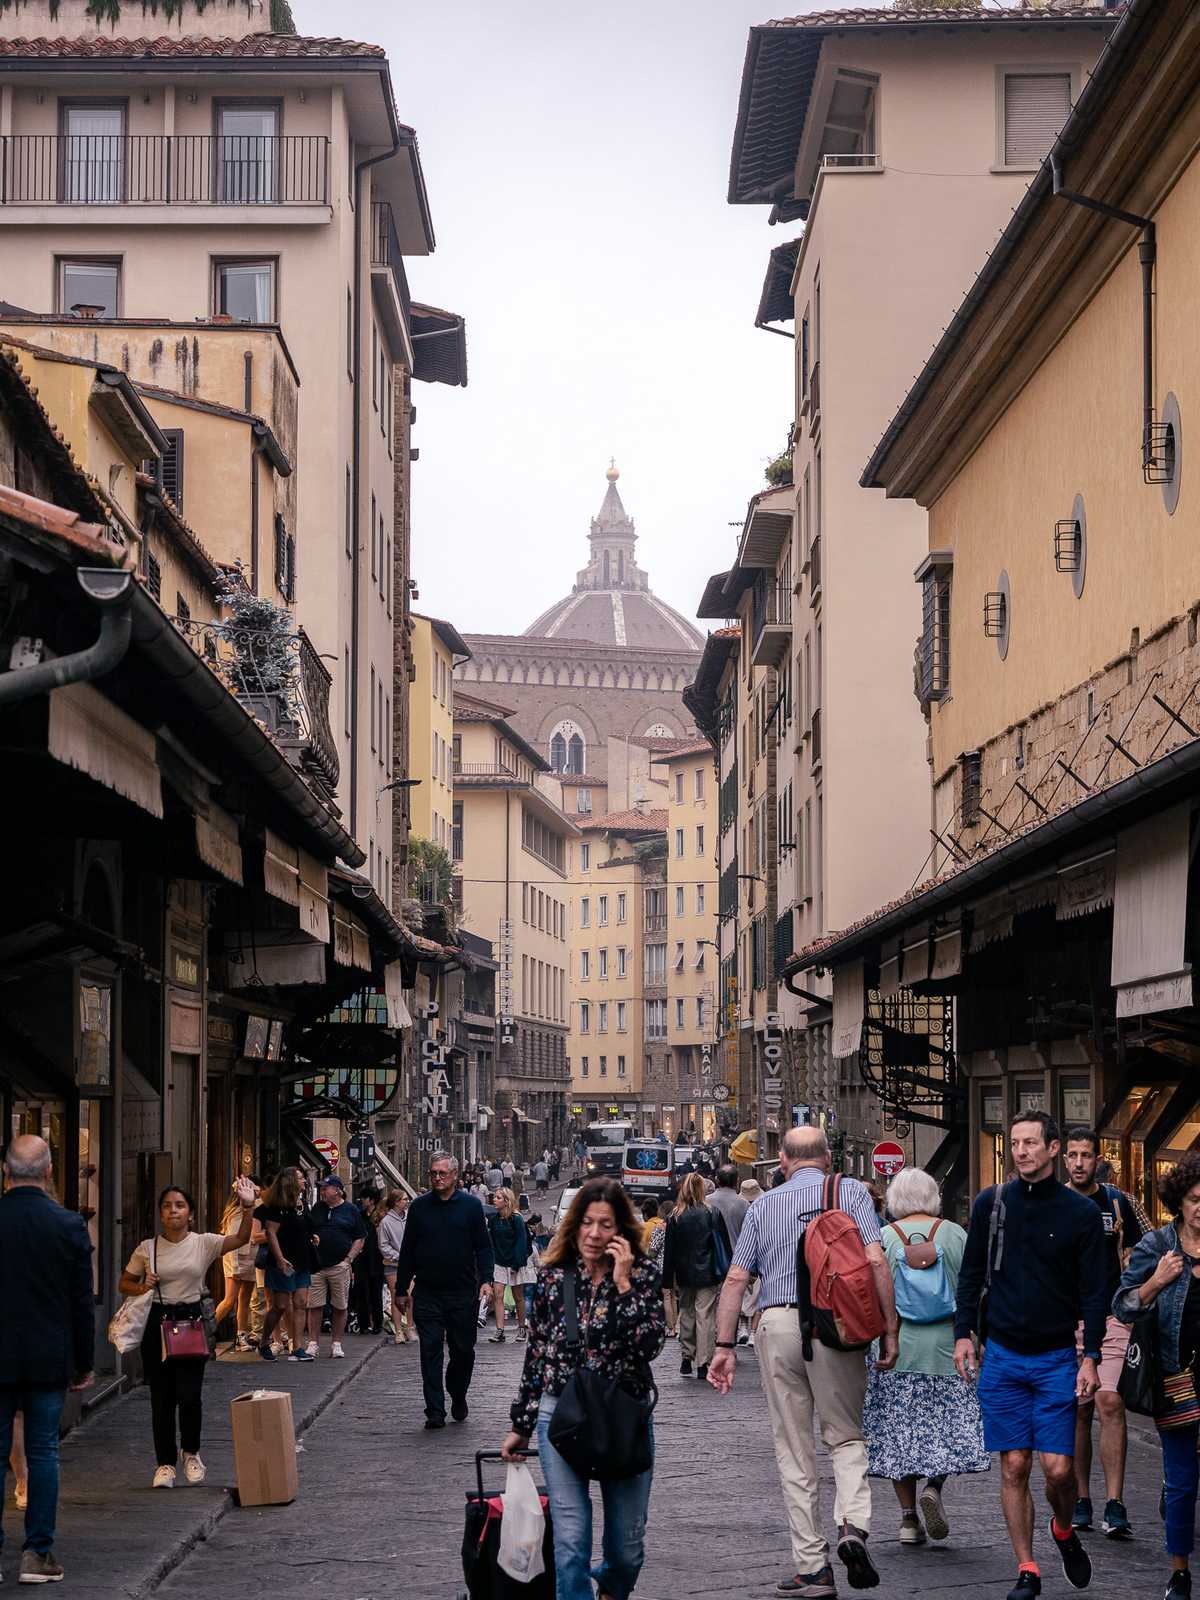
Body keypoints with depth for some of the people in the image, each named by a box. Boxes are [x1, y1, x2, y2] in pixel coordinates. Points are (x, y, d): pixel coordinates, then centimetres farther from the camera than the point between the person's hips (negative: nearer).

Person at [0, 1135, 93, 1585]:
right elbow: (83, 1302, -2)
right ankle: (38, 1552, 6)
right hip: (49, 1359, 0)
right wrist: (84, 1363, 8)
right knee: (43, 1452, 6)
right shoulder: (69, 1226, -6)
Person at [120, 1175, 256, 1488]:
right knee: (161, 1398, 4)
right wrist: (142, 1288, -11)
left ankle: (190, 1452, 20)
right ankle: (165, 1463, 16)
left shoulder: (204, 1243, -1)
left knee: (190, 1395, -7)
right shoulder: (147, 1249, 2)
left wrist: (248, 1207, -29)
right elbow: (124, 1283, 11)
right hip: (157, 1323, 1)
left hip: (191, 1321, -1)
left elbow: (241, 1239, -15)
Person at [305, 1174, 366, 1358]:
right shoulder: (317, 1209, 13)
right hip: (316, 1265, 2)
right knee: (314, 1306, -1)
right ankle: (313, 1343, 5)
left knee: (340, 1307, 2)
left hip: (340, 1265, -2)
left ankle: (336, 1343, 11)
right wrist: (311, 1238, -2)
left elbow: (360, 1238, 5)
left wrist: (349, 1259, -5)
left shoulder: (351, 1210, 5)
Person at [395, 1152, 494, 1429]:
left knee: (463, 1350, 7)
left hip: (463, 1292, -1)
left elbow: (483, 1247, 3)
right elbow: (407, 1250, 10)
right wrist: (402, 1288, 9)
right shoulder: (419, 1206, 6)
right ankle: (435, 1411, -1)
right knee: (431, 1351, -3)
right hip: (427, 1293, 1)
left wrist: (486, 1280, -10)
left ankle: (458, 1396, 31)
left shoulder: (471, 1205, 2)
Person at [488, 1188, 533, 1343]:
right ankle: (500, 1331, -13)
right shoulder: (494, 1220, 5)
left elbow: (521, 1242, -13)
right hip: (499, 1263, 4)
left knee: (518, 1297, 9)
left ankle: (521, 1328, 24)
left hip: (515, 1263, -4)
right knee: (497, 1295, -9)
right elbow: (491, 1242, 6)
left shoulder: (516, 1219, -11)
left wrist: (516, 1264, -17)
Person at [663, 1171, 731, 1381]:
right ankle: (703, 1364, -3)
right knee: (705, 1317, 0)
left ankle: (686, 1358, 19)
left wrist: (669, 1280, 6)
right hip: (708, 1276, -2)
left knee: (686, 1315, 16)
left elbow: (669, 1251, 1)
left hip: (684, 1276, 2)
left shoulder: (675, 1218, -1)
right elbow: (724, 1245, -4)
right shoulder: (712, 1214, -6)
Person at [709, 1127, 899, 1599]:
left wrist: (725, 1346, 9)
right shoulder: (851, 1192, 6)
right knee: (847, 1436, 14)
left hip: (777, 1325, 1)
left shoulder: (763, 1205, 12)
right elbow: (876, 1262, -5)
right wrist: (889, 1330, -2)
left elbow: (736, 1279, 7)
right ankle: (853, 1524, -11)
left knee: (794, 1451, 8)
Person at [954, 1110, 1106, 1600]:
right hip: (1002, 1357, 2)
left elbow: (1094, 1292, 0)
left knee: (1058, 1468, -7)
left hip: (1056, 1358, -2)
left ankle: (1064, 1530, 23)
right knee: (1014, 1467, 2)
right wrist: (963, 1333, 1)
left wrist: (1091, 1357, -8)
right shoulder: (991, 1204, 3)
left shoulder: (1080, 1213, -1)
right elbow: (971, 1274, 10)